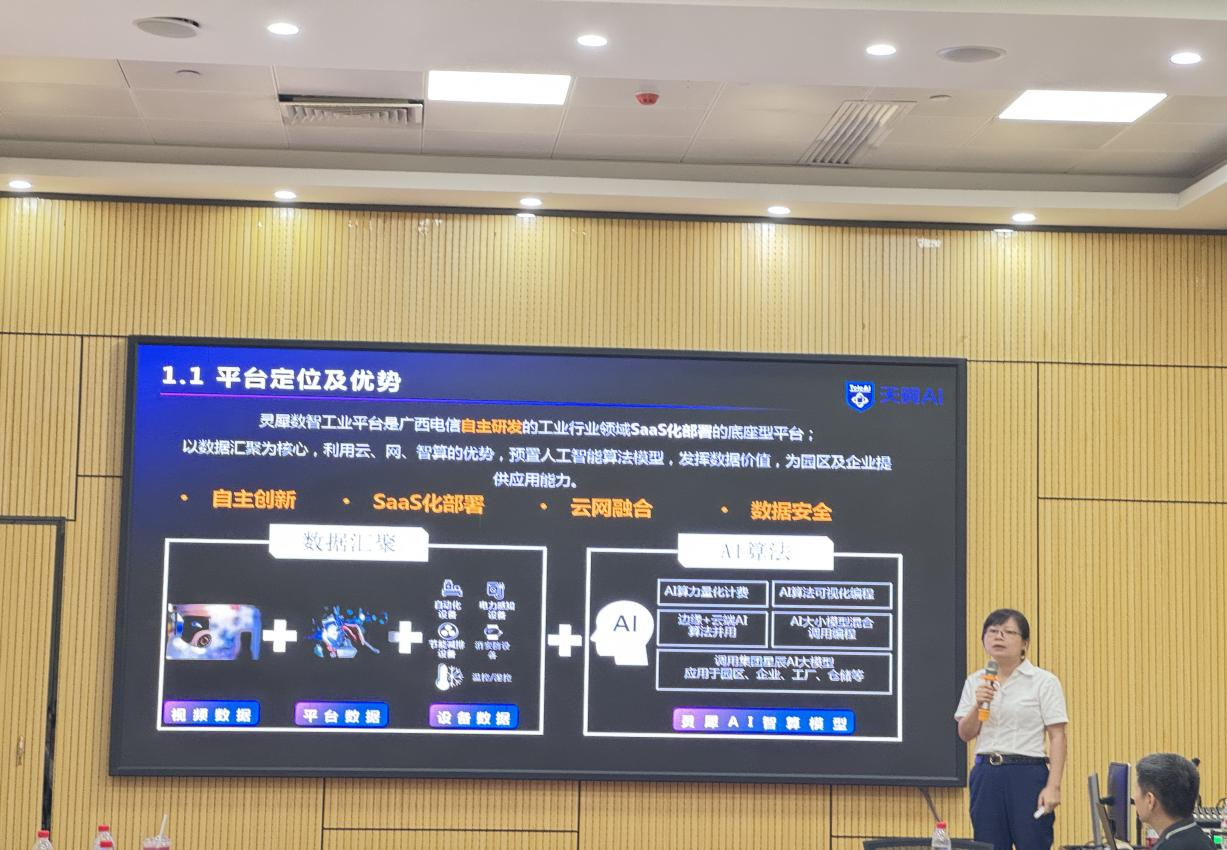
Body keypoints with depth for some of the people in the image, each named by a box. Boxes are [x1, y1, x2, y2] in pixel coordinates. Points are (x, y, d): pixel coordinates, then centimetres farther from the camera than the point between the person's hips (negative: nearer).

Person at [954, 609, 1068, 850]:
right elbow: (965, 734, 6)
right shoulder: (975, 682, 10)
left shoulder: (1044, 681, -3)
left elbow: (1058, 738, -7)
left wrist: (1053, 786, -15)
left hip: (1028, 775, -4)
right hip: (986, 775, 4)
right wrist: (977, 705, -13)